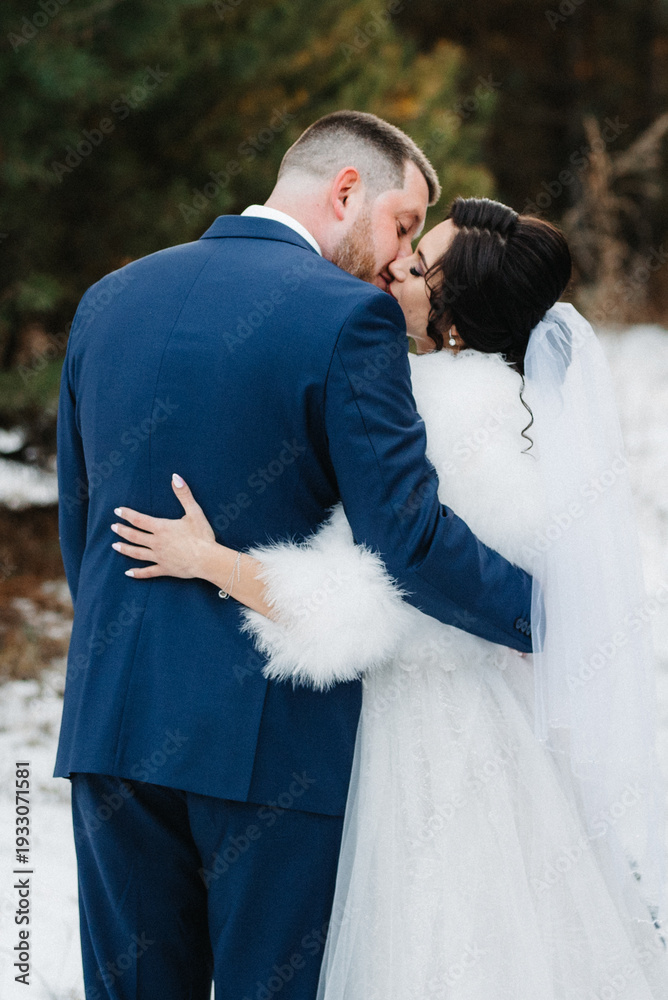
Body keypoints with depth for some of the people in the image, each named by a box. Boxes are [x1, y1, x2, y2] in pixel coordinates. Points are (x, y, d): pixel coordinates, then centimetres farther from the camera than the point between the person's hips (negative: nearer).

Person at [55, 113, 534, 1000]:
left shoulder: (109, 299, 9)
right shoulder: (348, 314, -11)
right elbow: (408, 536, -16)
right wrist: (550, 619, -3)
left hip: (112, 720, 6)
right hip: (274, 729, -5)